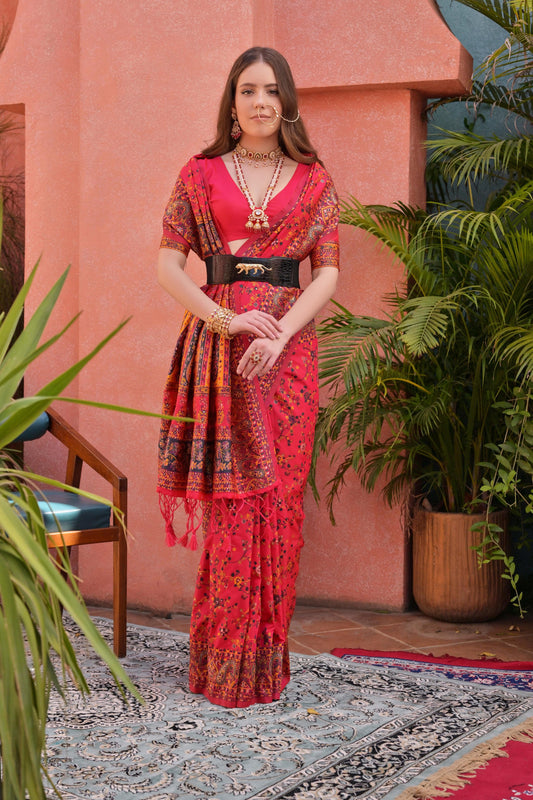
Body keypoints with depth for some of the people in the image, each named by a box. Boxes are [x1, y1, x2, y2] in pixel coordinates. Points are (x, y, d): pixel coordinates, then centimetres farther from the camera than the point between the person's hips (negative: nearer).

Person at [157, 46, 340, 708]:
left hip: (287, 350, 1)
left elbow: (328, 272, 3)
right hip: (217, 350, -1)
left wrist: (278, 335, -12)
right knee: (228, 499, -3)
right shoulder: (201, 174, 9)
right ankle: (225, 664, 5)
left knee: (278, 498, 0)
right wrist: (227, 319, -11)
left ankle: (265, 661, 11)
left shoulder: (314, 182, 10)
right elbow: (168, 264, 3)